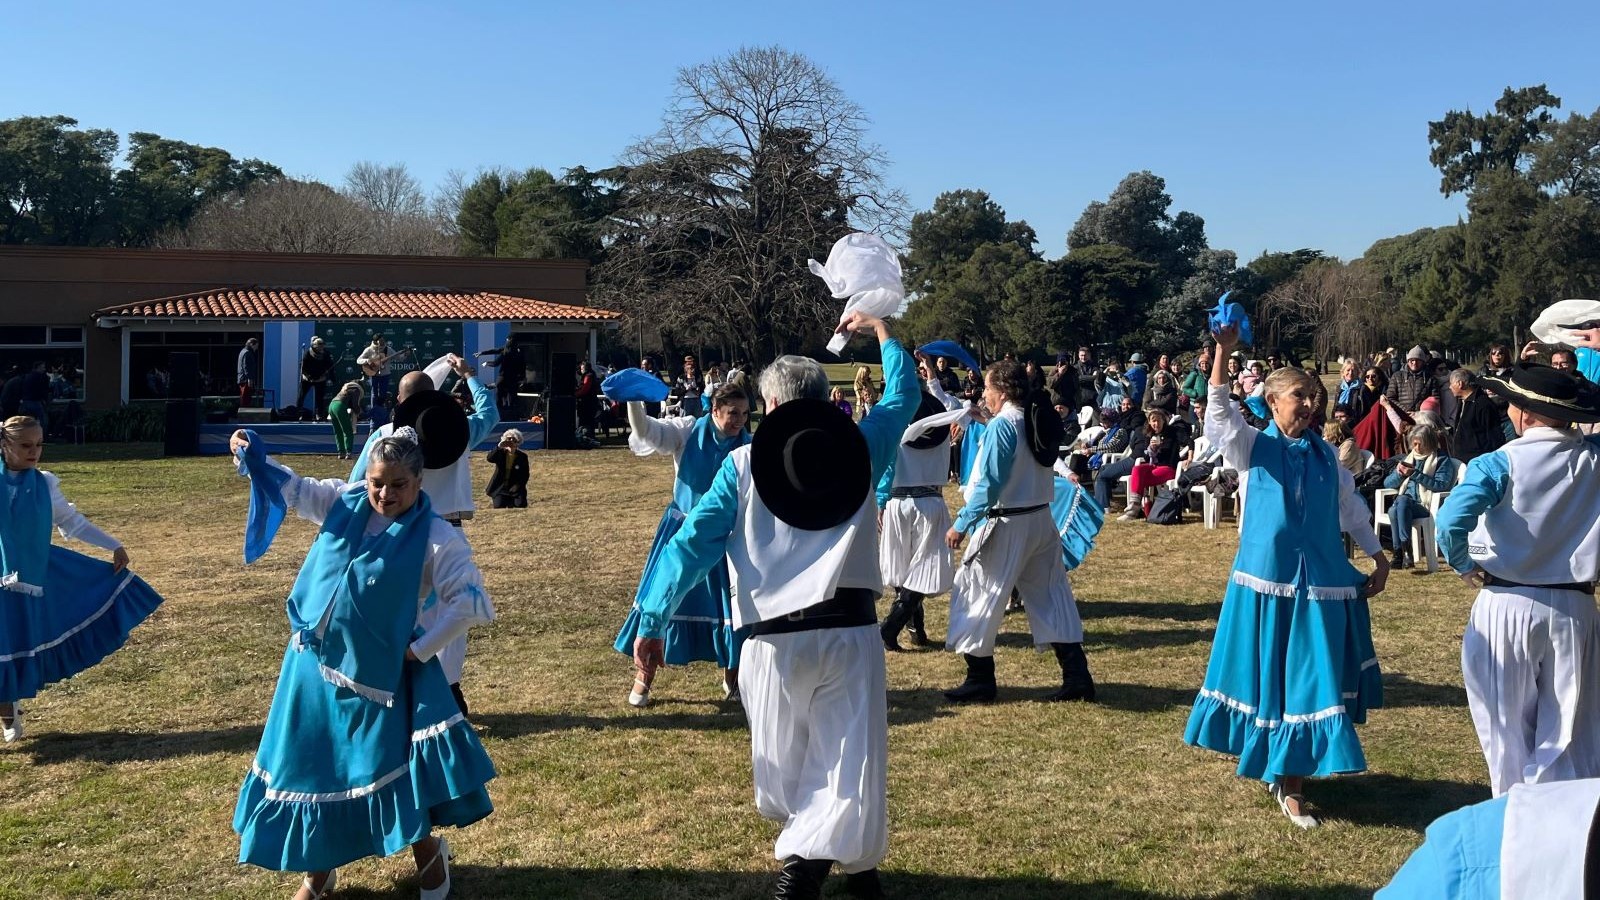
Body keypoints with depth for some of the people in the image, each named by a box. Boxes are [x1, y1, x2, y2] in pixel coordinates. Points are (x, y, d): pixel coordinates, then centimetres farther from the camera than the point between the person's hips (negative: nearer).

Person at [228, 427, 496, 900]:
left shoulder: (436, 538, -14)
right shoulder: (344, 502, 1)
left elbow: (471, 600, -18)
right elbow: (290, 488, 9)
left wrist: (422, 649, -17)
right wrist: (252, 457, -10)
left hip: (378, 671, -5)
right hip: (315, 664, 5)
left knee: (390, 768, -1)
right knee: (314, 765, 15)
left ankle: (428, 854, 26)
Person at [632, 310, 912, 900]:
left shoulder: (742, 465, 1)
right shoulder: (857, 448, 5)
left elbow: (693, 544, -3)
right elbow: (903, 392, 24)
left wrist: (653, 620, 2)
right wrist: (880, 331, 38)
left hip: (775, 639, 0)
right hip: (850, 632, 0)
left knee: (785, 759, 19)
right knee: (850, 760, 3)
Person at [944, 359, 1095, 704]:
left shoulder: (1002, 425, -17)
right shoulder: (1040, 421, 7)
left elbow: (988, 483, -20)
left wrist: (962, 524, -16)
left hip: (1007, 524, -8)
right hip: (1041, 519, 8)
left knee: (976, 594, 4)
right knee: (1051, 595, 12)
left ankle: (980, 680, 10)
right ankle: (1077, 677, 10)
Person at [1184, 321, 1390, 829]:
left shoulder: (1325, 454, 9)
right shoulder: (1254, 447, 0)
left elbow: (1351, 508, 18)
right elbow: (1220, 414, -17)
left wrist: (1378, 558, 15)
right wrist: (1223, 353, -26)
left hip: (1320, 582, 3)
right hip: (1267, 578, -3)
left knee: (1310, 674, 2)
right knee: (1268, 670, 5)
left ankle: (1291, 780, 9)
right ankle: (1267, 761, 26)